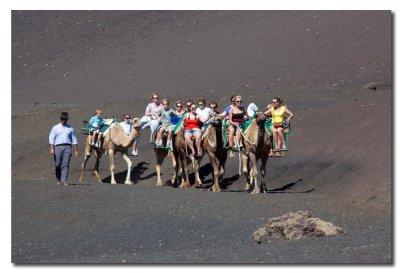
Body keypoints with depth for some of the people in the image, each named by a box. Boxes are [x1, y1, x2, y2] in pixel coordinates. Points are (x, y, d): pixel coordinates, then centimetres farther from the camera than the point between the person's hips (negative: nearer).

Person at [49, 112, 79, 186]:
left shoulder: (70, 128, 15)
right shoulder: (55, 128, 10)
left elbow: (74, 140, 14)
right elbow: (51, 138, 3)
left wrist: (76, 151, 8)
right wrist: (52, 149, -10)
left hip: (67, 147, 0)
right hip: (58, 147, 0)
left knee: (65, 164, -12)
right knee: (57, 164, 0)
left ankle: (64, 180, -16)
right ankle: (58, 179, 20)